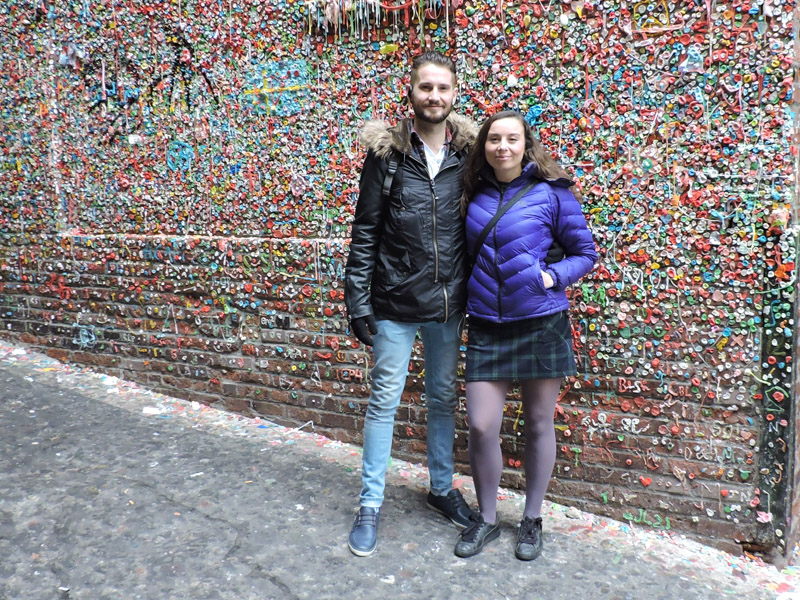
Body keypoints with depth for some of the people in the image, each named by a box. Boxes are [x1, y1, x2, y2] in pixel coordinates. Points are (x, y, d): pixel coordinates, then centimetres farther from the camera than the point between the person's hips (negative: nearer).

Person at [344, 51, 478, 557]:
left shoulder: (468, 154, 2)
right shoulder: (387, 153, -5)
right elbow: (365, 234, -4)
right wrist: (358, 302, -8)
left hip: (449, 304, 3)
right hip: (395, 305, -2)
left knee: (444, 397, 15)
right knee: (385, 400, 6)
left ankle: (442, 487, 35)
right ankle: (371, 504, 21)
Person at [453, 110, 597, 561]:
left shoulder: (551, 193, -4)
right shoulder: (477, 195, 7)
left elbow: (585, 253, 2)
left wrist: (552, 277, -13)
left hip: (540, 323, -2)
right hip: (487, 326, 3)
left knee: (539, 425, 9)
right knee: (481, 426, 0)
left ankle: (533, 519, 29)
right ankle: (487, 519, 22)